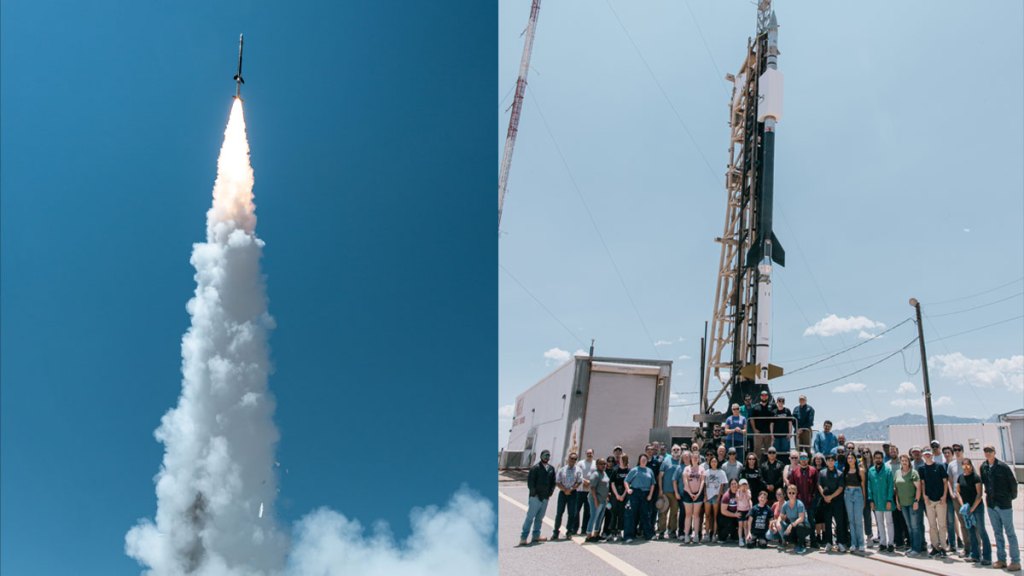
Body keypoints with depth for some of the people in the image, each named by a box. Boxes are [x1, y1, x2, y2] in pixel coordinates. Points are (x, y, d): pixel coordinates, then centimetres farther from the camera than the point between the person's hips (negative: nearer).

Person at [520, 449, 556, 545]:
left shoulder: (551, 468, 11)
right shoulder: (536, 468, -9)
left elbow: (553, 482, 16)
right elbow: (530, 481, -11)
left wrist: (550, 493, 6)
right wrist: (534, 493, -13)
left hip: (545, 497, 6)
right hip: (536, 497, -6)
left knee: (539, 518, 13)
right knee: (530, 517, -6)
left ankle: (536, 536, 23)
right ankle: (523, 538, -4)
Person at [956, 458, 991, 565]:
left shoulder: (976, 477, -10)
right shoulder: (960, 477, 7)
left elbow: (979, 494, -13)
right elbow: (958, 492, 11)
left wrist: (972, 508, -14)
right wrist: (963, 505, -1)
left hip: (977, 507, -6)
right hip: (966, 508, 6)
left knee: (981, 531, -4)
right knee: (971, 532, 10)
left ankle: (987, 557, 0)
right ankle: (975, 555, 18)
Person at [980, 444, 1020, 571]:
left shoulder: (1002, 466, -13)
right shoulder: (983, 467, 4)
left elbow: (1013, 482, -6)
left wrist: (1012, 497, 1)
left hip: (1004, 504, -5)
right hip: (991, 504, 5)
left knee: (1010, 533, 1)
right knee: (997, 533, 12)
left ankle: (1015, 561, 6)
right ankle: (1001, 559, 19)